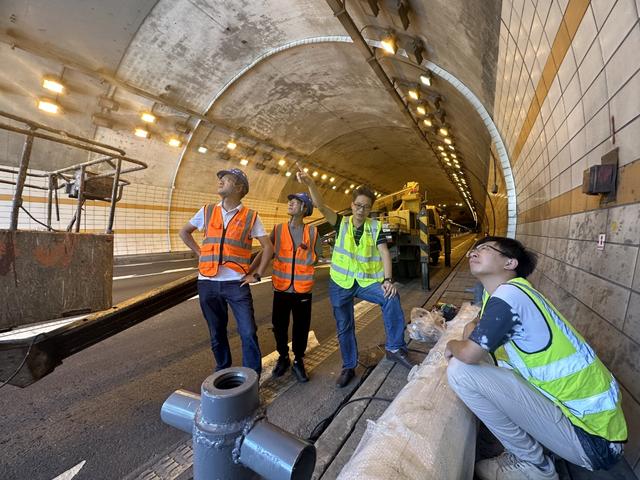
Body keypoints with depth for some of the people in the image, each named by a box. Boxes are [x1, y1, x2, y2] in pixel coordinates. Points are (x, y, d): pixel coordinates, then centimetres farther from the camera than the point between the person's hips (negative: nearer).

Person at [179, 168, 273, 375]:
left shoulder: (250, 217, -3)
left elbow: (268, 247, 1)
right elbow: (184, 232, 19)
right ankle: (223, 371, 36)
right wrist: (200, 253, 8)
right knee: (217, 333, 16)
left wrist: (257, 274, -4)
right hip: (208, 283, 3)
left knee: (248, 332, -1)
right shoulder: (207, 211, 5)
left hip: (237, 283, -2)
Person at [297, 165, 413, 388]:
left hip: (366, 280, 0)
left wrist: (387, 280, -21)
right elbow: (321, 206, -15)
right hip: (341, 282, 1)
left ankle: (394, 348, -8)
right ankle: (348, 367, 31)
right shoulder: (341, 223, -1)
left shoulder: (375, 227, 0)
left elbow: (384, 253, -7)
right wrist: (310, 184, -32)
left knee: (391, 298, -27)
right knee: (344, 327, 10)